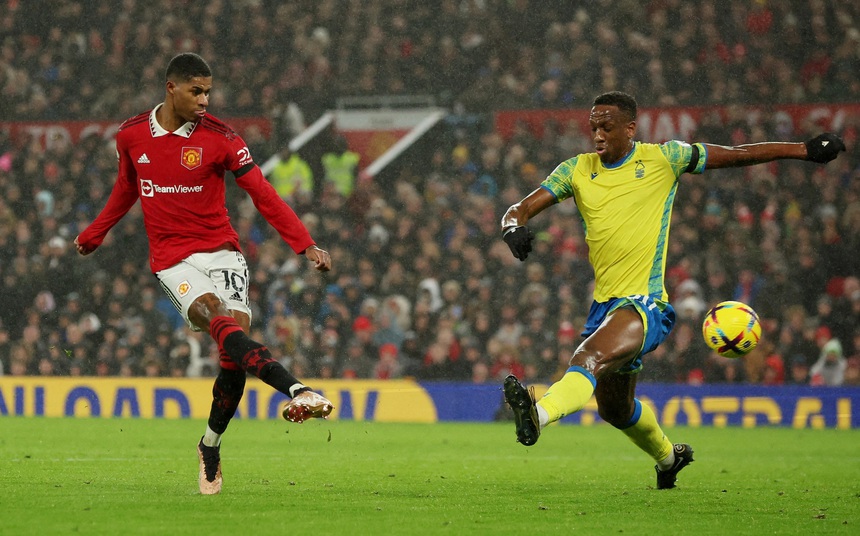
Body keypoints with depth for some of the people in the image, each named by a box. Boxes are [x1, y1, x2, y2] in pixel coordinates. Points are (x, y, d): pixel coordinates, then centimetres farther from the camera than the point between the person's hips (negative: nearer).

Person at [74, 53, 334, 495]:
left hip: (222, 253, 1)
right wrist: (93, 235, 35)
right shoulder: (131, 136, 3)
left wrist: (306, 245, -14)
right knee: (224, 325, -28)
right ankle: (297, 391, -47)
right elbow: (126, 188, 24)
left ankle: (210, 447, 11)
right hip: (172, 260, -1)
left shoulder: (219, 138, -4)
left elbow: (263, 195, -5)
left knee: (233, 354, -11)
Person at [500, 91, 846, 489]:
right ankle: (667, 456, 47)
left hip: (645, 304, -6)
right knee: (615, 409, 20)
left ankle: (539, 414, -59)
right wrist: (514, 228, -23)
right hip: (605, 303, 6)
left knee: (589, 358, -34)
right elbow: (521, 209, 2)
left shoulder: (662, 159, -1)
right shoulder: (577, 170, 7)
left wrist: (806, 150, 3)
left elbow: (738, 155, 6)